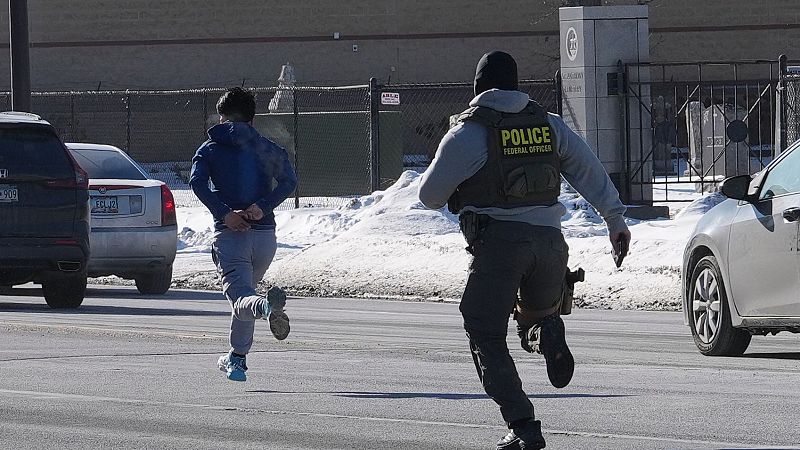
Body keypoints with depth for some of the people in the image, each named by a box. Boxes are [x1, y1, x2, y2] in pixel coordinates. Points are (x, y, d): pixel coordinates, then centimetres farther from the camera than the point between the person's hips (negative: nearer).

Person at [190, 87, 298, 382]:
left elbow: (198, 183, -10)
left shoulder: (209, 150, 10)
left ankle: (268, 305, -50)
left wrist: (224, 213, -12)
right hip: (265, 233, 3)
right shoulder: (267, 148, 14)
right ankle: (237, 358, 32)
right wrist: (263, 207, -9)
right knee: (246, 289, 24)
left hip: (229, 233, -3)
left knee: (241, 298, -14)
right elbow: (288, 180, -4)